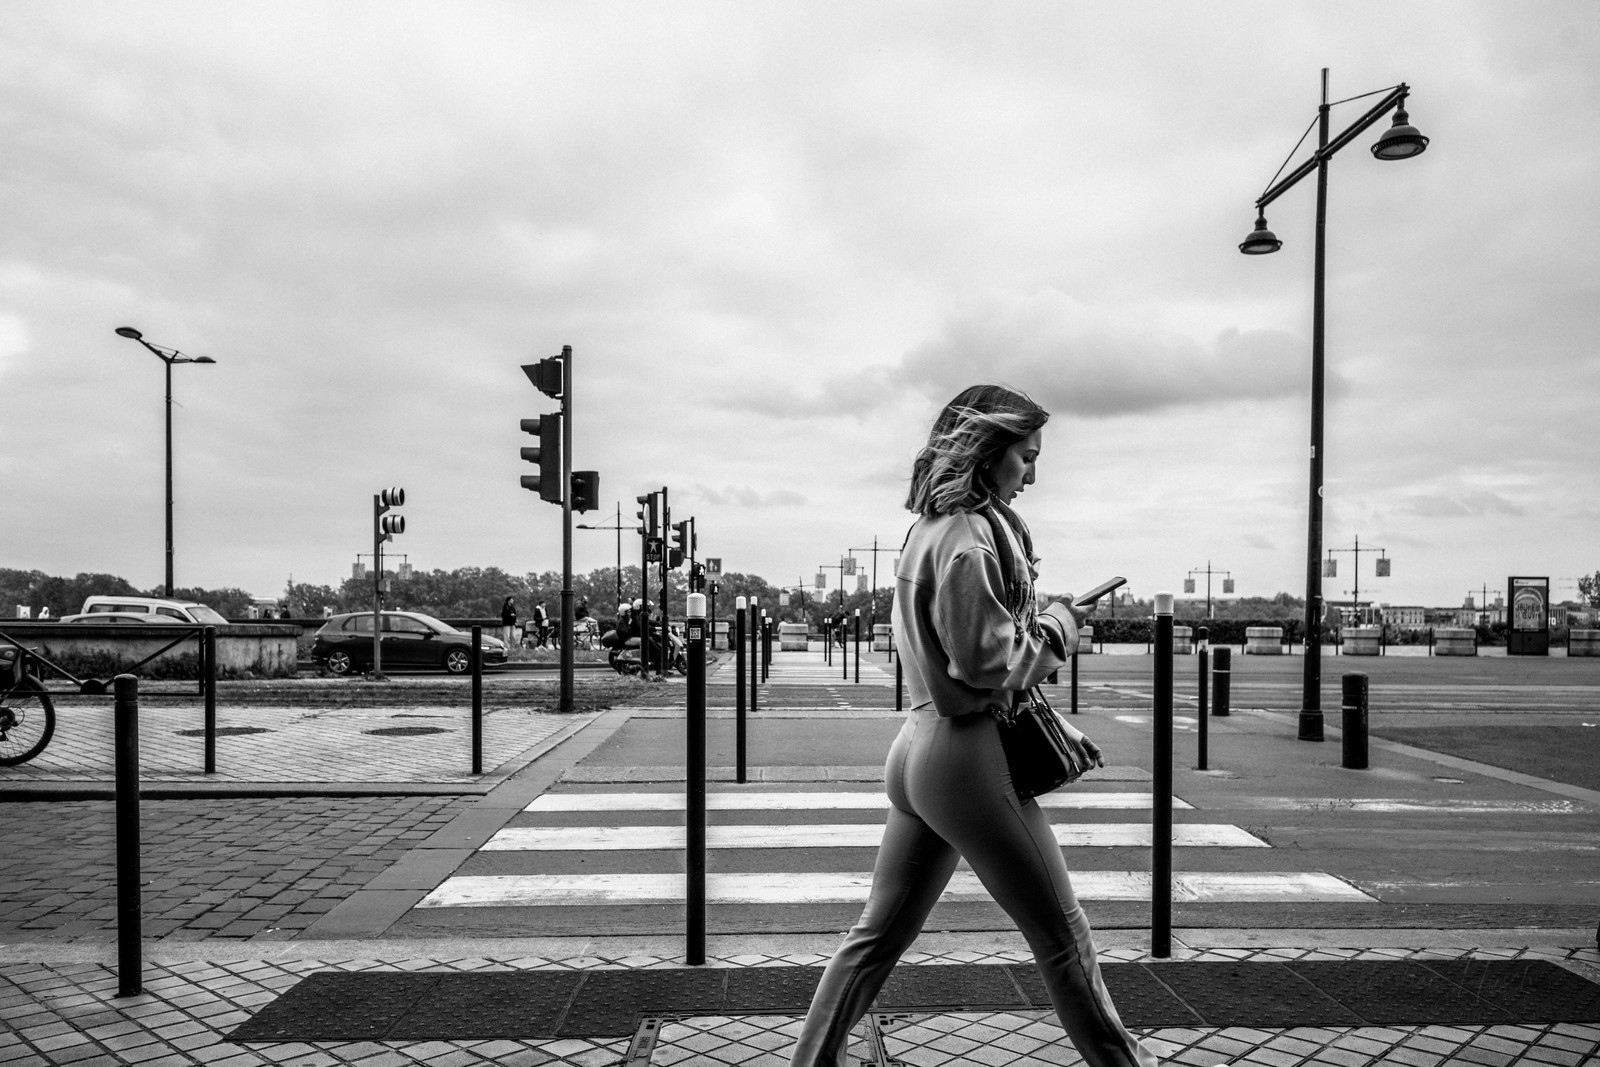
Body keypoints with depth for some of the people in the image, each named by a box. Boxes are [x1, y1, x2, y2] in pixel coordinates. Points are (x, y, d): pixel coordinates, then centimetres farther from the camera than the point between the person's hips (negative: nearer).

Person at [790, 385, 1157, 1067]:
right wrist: (1058, 625, -3)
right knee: (1063, 938, 9)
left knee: (880, 934, 16)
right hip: (969, 755, -9)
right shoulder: (969, 535, -16)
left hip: (918, 748, 9)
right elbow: (989, 663, -20)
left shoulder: (929, 530, 14)